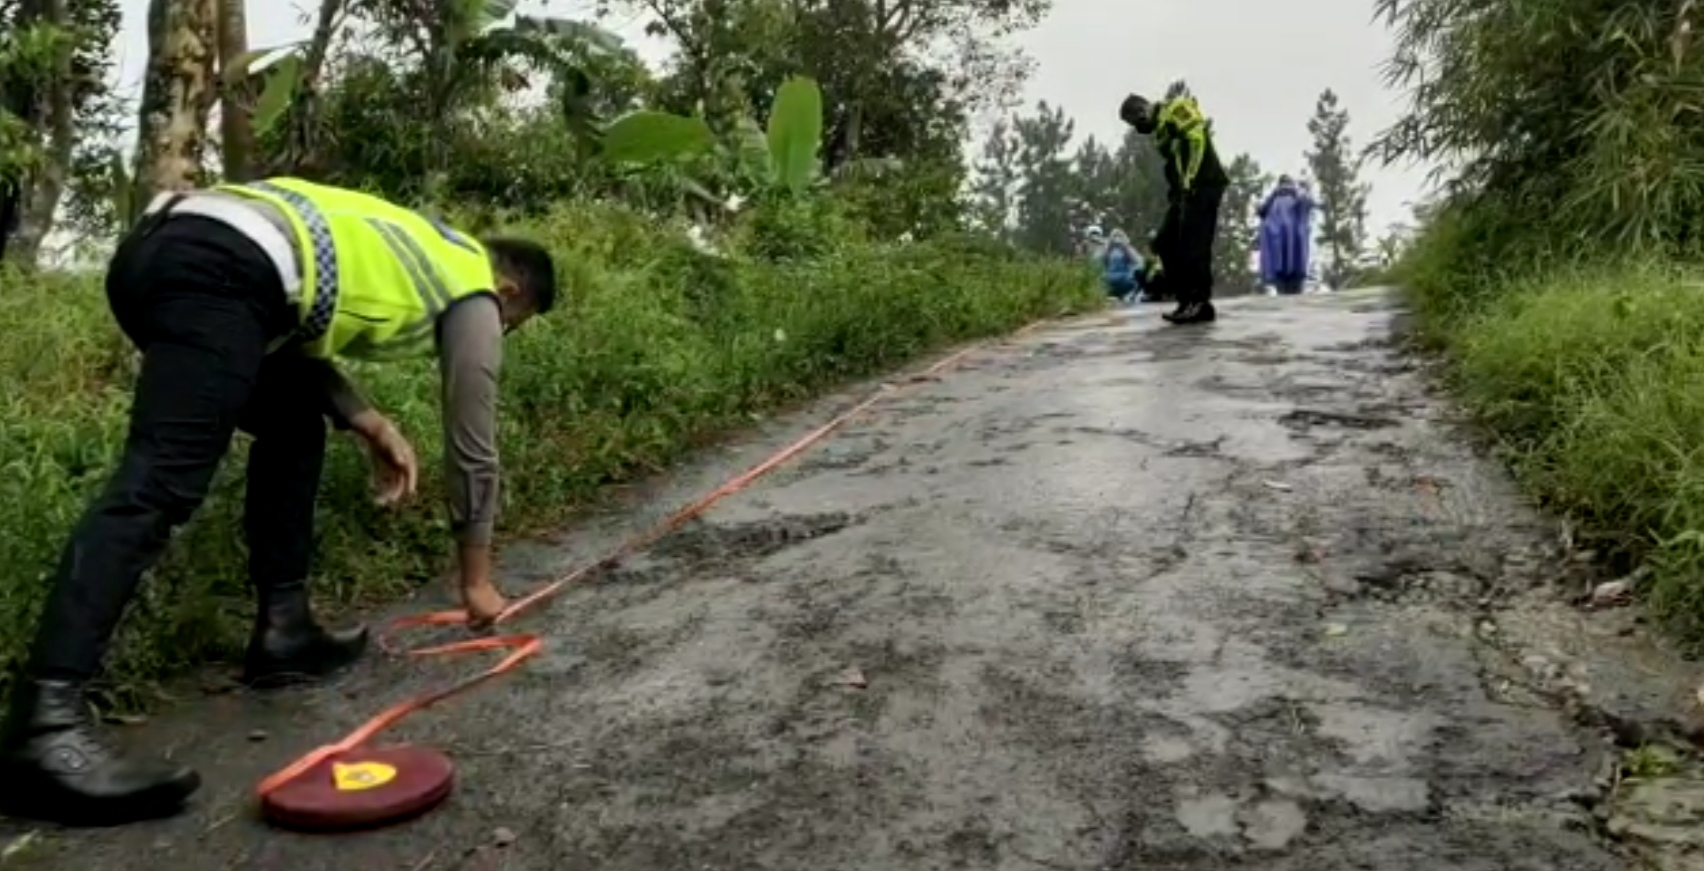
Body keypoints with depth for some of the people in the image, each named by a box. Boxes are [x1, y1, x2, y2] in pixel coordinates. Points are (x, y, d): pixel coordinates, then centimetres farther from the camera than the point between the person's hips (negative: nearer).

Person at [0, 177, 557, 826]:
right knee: (159, 485, -19)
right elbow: (473, 443, 17)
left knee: (293, 424, 23)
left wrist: (369, 424, 22)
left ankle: (283, 630, 19)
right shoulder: (473, 291, 15)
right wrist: (476, 577, 27)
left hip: (157, 246, 10)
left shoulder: (414, 248, 35)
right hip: (220, 271, -10)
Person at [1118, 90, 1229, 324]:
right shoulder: (1161, 128, 26)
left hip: (1202, 186, -10)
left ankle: (1200, 303, -8)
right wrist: (1173, 192, 14)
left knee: (1193, 245, -12)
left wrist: (1190, 179, -22)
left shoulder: (1174, 109, -3)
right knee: (1166, 243, 7)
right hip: (1187, 190, 10)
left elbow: (1197, 137, -17)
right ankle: (1187, 299, 8)